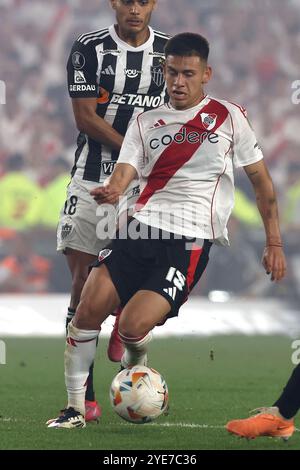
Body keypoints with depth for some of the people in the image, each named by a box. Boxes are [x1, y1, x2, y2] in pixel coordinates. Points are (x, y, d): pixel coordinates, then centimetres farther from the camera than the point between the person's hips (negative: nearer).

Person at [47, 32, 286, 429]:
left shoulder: (229, 117, 6)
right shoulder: (146, 122, 14)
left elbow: (260, 177, 11)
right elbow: (125, 171, 1)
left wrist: (274, 242, 7)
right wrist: (111, 191, -25)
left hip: (191, 239, -4)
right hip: (140, 227, 4)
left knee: (132, 328, -19)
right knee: (87, 311, -12)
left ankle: (136, 370, 17)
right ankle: (75, 407, 2)